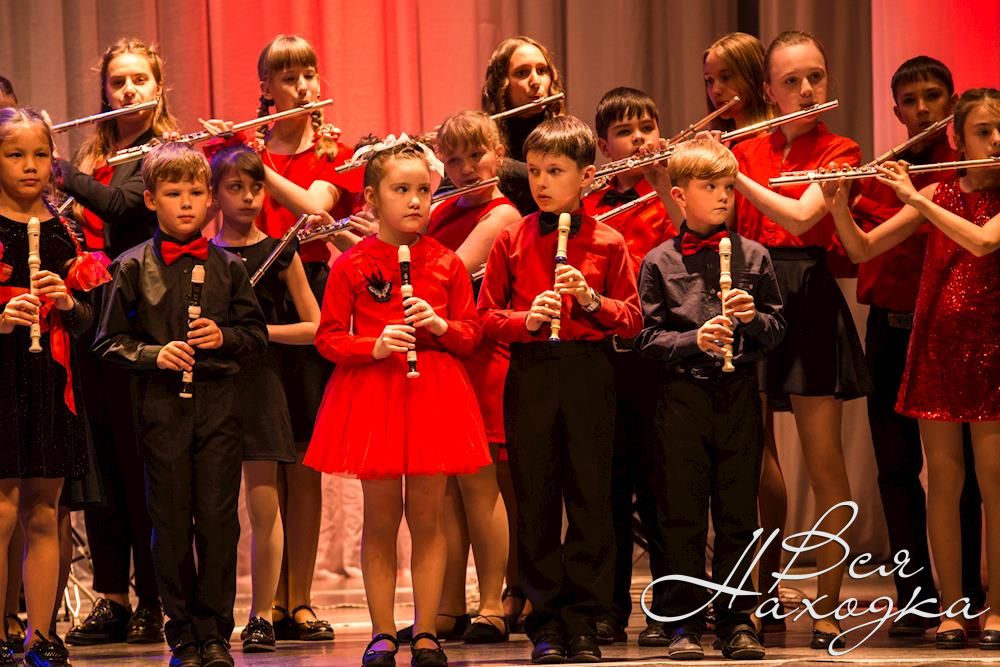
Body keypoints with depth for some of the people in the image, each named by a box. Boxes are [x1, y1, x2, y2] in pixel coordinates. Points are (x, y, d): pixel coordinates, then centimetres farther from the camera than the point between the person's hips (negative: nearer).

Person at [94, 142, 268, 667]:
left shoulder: (227, 266, 7)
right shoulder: (133, 267, 2)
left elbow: (257, 333, 11)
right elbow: (109, 340, 3)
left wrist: (223, 336, -9)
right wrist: (154, 354, -12)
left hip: (218, 402, 1)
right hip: (161, 404, -1)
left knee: (218, 518, 0)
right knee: (172, 521, 3)